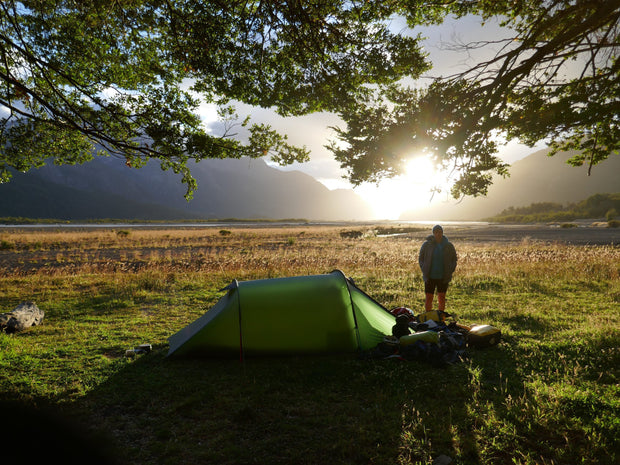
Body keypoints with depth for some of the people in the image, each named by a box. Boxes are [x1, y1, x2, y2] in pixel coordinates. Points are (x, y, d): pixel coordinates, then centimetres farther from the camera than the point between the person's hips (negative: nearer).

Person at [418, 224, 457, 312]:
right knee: (429, 298, 3)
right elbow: (421, 258, 6)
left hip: (443, 277, 1)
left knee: (442, 298, 7)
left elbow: (454, 259, 10)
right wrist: (424, 271, -4)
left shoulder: (448, 245, -1)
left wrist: (450, 272, 0)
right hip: (430, 277, -1)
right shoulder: (427, 245, -4)